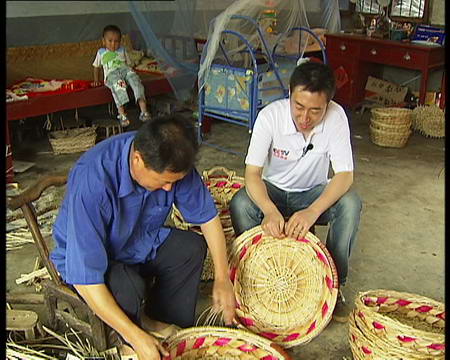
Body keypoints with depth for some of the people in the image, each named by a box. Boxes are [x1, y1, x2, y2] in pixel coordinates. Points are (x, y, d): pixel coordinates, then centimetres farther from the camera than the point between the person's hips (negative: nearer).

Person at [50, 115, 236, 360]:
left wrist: (222, 279, -12)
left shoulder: (171, 163, -21)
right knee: (127, 289, -32)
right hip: (85, 254, -5)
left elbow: (207, 216, -7)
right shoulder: (92, 181, -38)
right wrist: (135, 336, -34)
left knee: (192, 247, -14)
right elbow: (85, 278, -37)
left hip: (141, 242, 5)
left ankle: (157, 319, 4)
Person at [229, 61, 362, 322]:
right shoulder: (270, 116, -24)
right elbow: (252, 173, -28)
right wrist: (270, 210, -48)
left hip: (314, 193, 1)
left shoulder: (336, 117, -22)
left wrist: (312, 212, -42)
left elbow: (344, 174, -26)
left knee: (351, 204, -29)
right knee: (240, 204, -31)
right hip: (273, 190, 0)